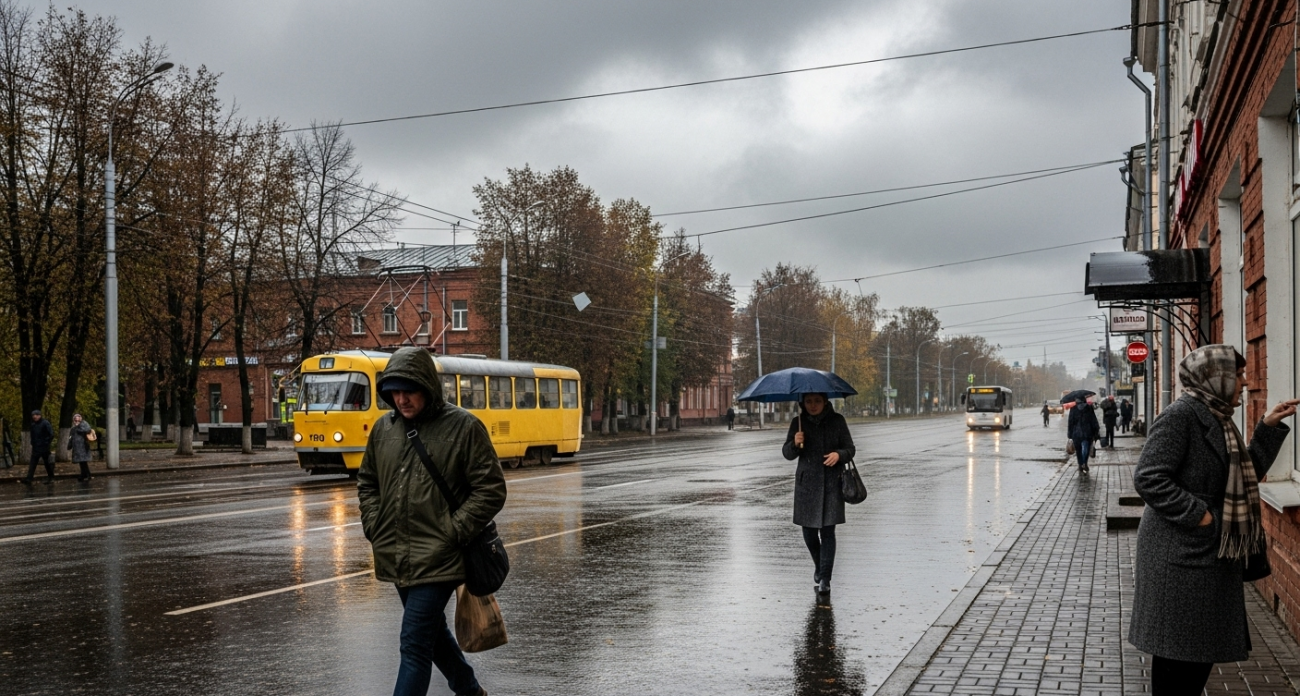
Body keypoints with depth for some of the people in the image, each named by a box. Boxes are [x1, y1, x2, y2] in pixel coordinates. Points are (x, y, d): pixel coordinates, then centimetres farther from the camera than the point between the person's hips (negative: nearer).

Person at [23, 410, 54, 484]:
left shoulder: (45, 423, -10)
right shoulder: (33, 424, 10)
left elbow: (51, 434, -13)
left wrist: (47, 443, -12)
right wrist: (33, 443, 10)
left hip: (44, 447, -6)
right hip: (36, 447, 6)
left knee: (47, 463, 5)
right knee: (32, 463, -3)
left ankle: (51, 478, 16)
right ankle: (29, 479, -8)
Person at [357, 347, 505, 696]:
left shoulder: (464, 426, -9)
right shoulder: (384, 428, 6)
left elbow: (491, 490, -9)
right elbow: (367, 482, 20)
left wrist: (452, 532, -15)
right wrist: (374, 526, 6)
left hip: (437, 559, -6)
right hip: (396, 559, 6)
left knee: (415, 645, -10)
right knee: (432, 631, 21)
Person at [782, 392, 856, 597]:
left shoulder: (837, 421, -1)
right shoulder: (798, 422, 1)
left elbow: (850, 449, 3)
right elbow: (787, 453, 3)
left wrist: (839, 454, -19)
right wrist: (795, 444, -19)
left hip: (831, 483, -2)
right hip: (807, 483, 2)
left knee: (827, 531, -7)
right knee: (809, 531, 8)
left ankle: (824, 578, -3)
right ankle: (819, 566, 35)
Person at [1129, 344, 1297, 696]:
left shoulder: (1217, 418, 11)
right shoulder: (1181, 415, -16)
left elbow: (1246, 475, 17)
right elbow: (1148, 478, -22)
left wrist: (1269, 427, 11)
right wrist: (1199, 515, -20)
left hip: (1210, 553, 9)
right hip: (1180, 554, -9)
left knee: (1203, 647, 15)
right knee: (1178, 650, -2)